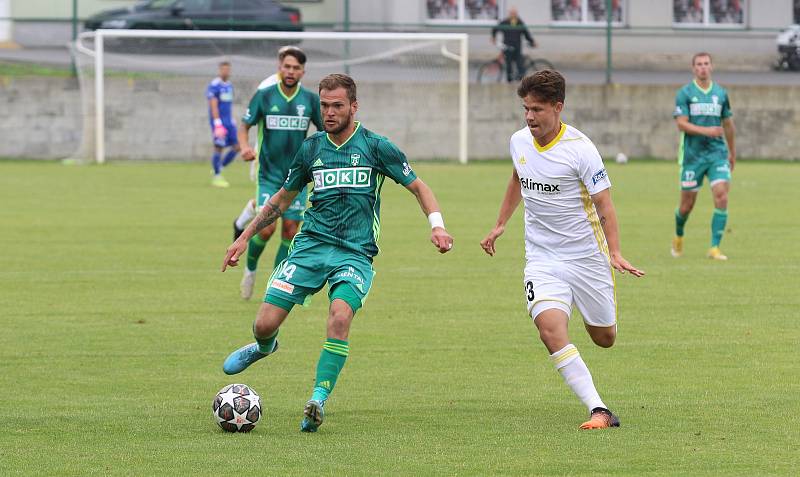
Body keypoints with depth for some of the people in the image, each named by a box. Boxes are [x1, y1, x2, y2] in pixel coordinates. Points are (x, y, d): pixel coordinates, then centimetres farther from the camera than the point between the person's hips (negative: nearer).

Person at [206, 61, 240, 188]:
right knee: (219, 148, -7)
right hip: (218, 120, -8)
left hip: (229, 121, 8)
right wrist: (218, 124, -22)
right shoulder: (214, 85, -9)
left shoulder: (229, 86, 16)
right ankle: (217, 177, 2)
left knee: (237, 146, 1)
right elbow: (213, 106, -16)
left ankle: (219, 169, 14)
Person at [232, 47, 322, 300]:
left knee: (290, 231, 0)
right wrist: (244, 147, -17)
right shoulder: (264, 96, -5)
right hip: (269, 174, -2)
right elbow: (244, 125, 3)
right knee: (267, 228, -13)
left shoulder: (310, 99, 0)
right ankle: (250, 270, 14)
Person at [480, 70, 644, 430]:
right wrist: (500, 225, 25)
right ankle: (599, 411, -23)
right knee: (550, 329, -22)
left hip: (587, 256, -3)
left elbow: (604, 204, -14)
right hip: (542, 259, 3)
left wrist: (615, 253, -25)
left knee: (604, 339, 8)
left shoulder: (580, 148, -16)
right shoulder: (519, 142, 1)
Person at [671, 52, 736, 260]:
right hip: (692, 155, -2)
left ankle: (714, 248, -10)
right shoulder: (684, 93, -2)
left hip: (718, 153, 2)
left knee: (722, 198, -14)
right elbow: (681, 124, -11)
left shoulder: (721, 93, 9)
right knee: (687, 204, 4)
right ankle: (678, 237, 34)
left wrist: (732, 152, 25)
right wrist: (706, 130, -24)